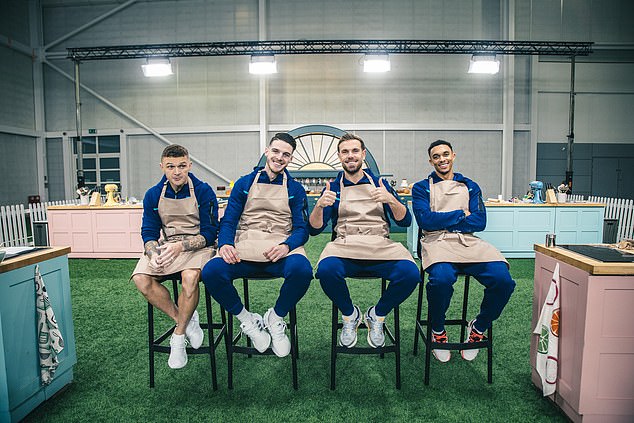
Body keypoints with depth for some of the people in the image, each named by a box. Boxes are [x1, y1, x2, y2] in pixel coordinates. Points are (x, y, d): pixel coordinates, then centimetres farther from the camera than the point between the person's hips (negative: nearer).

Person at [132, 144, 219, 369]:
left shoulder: (203, 191, -6)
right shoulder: (153, 195, 6)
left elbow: (209, 233, -8)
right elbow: (149, 232, 7)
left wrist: (181, 246, -23)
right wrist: (153, 254, -16)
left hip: (197, 246, -4)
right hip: (166, 246, 4)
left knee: (190, 277, -35)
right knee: (141, 279, -23)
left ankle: (178, 337, -12)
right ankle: (184, 320, -7)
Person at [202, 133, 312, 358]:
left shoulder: (295, 189, 15)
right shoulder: (244, 184, 16)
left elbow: (301, 228, 5)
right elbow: (228, 221, 10)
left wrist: (286, 246, -18)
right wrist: (225, 244, -14)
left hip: (280, 249, 0)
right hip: (244, 249, 1)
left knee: (301, 270, -35)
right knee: (211, 271, -29)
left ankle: (275, 318, -3)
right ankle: (247, 320, -1)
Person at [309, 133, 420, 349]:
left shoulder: (380, 184, 16)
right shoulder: (333, 188, 14)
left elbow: (405, 221, 6)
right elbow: (315, 229, 6)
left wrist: (391, 200, -14)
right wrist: (320, 205, -15)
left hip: (380, 245, 1)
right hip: (344, 245, 0)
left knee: (410, 273, -28)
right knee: (326, 270, -34)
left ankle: (377, 315, 3)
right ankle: (350, 315, 0)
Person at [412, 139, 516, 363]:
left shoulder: (470, 187, 22)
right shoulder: (422, 188, 15)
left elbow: (480, 221, 6)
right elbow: (424, 220, -4)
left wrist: (441, 221, -3)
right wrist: (461, 214, 1)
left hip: (469, 242, 3)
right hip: (437, 242, -3)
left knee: (503, 279, -25)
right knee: (442, 278, -37)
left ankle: (478, 328, 3)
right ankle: (438, 331, -6)